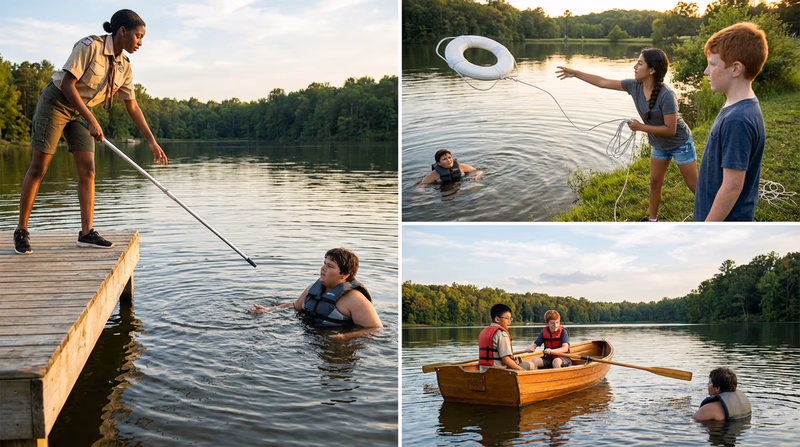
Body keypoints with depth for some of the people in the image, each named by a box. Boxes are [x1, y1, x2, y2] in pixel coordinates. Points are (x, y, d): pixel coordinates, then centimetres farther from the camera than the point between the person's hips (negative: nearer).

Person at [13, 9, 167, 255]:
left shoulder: (124, 66, 0)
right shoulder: (90, 46, -21)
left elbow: (133, 107, 4)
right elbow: (68, 85, -23)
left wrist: (152, 141, 0)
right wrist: (92, 121, -26)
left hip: (80, 111, 7)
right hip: (56, 103, -7)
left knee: (88, 170, -2)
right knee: (38, 168, -4)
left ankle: (86, 233, 0)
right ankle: (21, 231, 4)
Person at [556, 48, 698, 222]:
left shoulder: (666, 95, -34)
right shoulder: (635, 86, -15)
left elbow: (670, 129, -31)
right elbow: (603, 82, -7)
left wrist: (640, 127, -27)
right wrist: (575, 73, -7)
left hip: (680, 144, -6)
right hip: (659, 145, 6)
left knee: (694, 186, 2)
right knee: (655, 182, 16)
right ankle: (652, 219, 31)